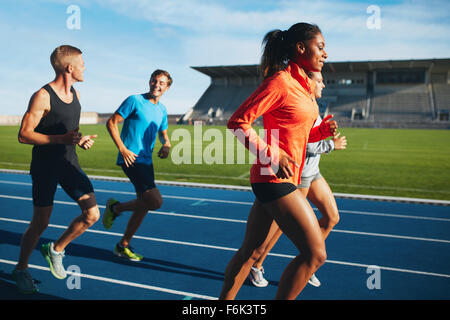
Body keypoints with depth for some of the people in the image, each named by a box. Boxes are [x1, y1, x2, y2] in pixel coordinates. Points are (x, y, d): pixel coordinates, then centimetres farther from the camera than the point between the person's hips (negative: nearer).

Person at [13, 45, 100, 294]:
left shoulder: (75, 94, 9)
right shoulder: (43, 96, -14)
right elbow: (24, 135, -17)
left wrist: (81, 140, 0)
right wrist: (61, 138, -26)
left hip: (69, 163, 7)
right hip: (45, 167, -6)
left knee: (92, 214, -2)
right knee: (40, 223, 3)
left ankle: (55, 250, 22)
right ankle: (21, 269, 28)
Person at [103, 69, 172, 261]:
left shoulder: (162, 110, 14)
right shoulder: (135, 100, -7)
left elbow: (163, 134, 25)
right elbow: (111, 123, -7)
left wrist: (166, 145, 2)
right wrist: (122, 149, -16)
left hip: (146, 161, 8)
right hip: (131, 159, -8)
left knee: (144, 205, 10)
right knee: (155, 201, -16)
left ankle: (123, 246, 25)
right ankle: (116, 208, 8)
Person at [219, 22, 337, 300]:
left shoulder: (303, 84, 15)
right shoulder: (280, 82, -13)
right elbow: (237, 122, -15)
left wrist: (323, 130, 5)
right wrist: (272, 156, -20)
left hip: (284, 178, 9)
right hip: (275, 179, -9)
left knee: (251, 251, 16)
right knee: (315, 253, -5)